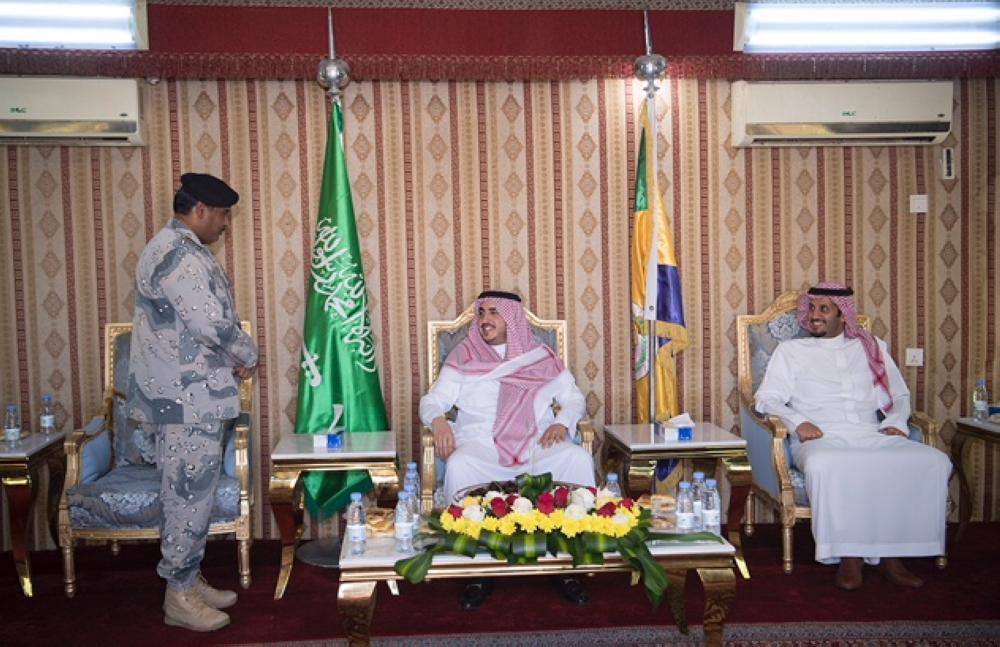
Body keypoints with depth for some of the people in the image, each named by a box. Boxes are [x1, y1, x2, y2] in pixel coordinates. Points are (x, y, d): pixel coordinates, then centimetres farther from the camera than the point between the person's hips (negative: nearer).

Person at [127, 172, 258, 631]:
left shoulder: (175, 249, 17)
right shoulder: (181, 256, -18)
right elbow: (213, 325, -24)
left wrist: (231, 359, 9)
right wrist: (248, 357, -7)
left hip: (187, 397, 11)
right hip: (187, 401, -11)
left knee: (190, 492, 16)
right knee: (189, 492, -2)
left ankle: (189, 580, 26)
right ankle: (179, 596, 10)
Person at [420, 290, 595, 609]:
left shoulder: (541, 357, 15)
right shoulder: (464, 358, 13)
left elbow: (574, 397, 16)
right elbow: (432, 400, 8)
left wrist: (563, 422, -7)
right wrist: (438, 420, -16)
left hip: (538, 443, 1)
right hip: (481, 444, -1)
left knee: (579, 459, -29)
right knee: (459, 466, -35)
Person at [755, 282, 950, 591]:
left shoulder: (871, 347, 24)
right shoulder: (791, 350, 16)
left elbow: (899, 395, 26)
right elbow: (767, 398, 6)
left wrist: (895, 422, 4)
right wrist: (797, 422, -12)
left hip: (872, 435, 3)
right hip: (822, 438, -3)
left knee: (934, 461, -24)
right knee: (825, 465, -40)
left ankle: (892, 552, -16)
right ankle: (849, 554, -23)